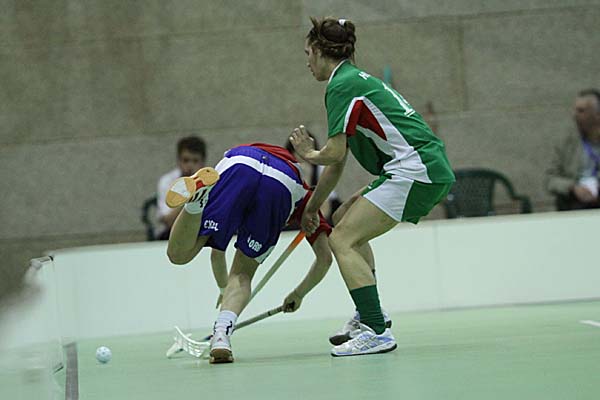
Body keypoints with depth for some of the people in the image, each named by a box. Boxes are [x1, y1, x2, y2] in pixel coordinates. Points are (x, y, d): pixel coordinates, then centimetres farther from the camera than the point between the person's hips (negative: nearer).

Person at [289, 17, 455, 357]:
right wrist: (312, 208, 31)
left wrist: (308, 154, 9)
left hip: (415, 169, -10)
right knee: (346, 219, 22)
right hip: (431, 168, 10)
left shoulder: (342, 85, -7)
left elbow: (335, 153, -13)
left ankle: (377, 332, -19)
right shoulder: (356, 80, 22)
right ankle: (370, 316, 19)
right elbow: (338, 162, 26)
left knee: (342, 239, -11)